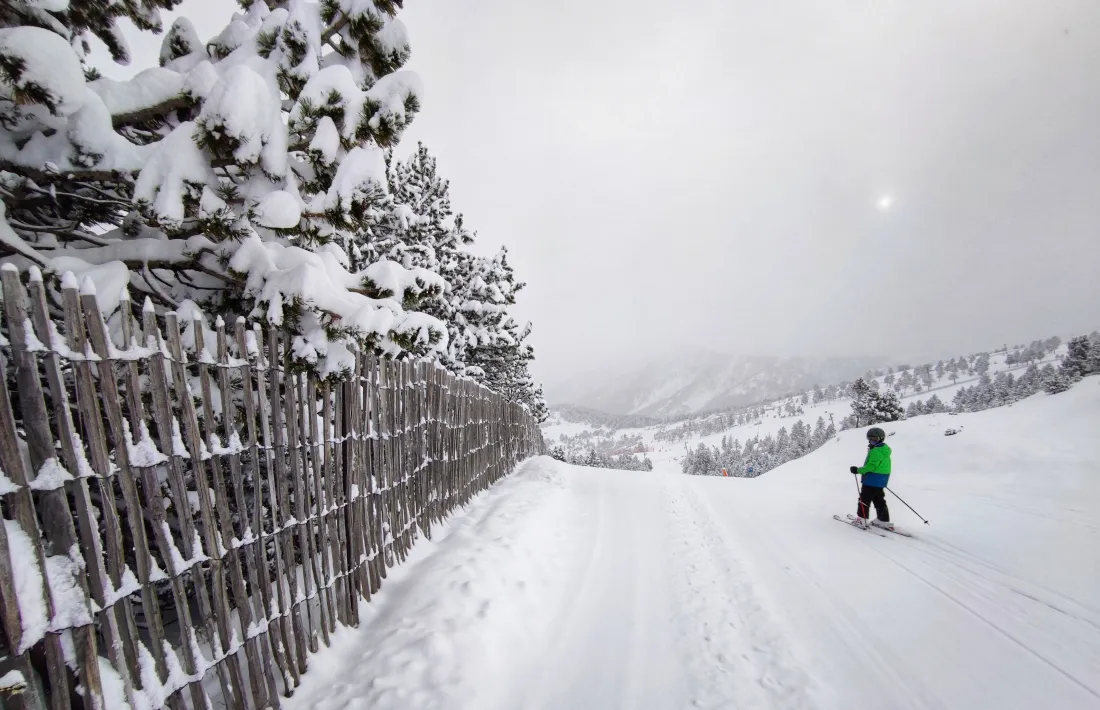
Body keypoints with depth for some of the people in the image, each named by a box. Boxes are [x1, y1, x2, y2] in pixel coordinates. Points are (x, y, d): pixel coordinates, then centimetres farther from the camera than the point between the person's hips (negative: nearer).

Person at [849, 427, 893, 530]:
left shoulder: (876, 451, -20)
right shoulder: (884, 449, 11)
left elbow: (871, 466, -24)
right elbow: (880, 465, 16)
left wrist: (858, 470, -17)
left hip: (872, 479, -10)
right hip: (882, 480, 10)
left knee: (865, 498, 1)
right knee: (879, 499, 18)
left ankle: (862, 519, 6)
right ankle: (884, 520, 21)